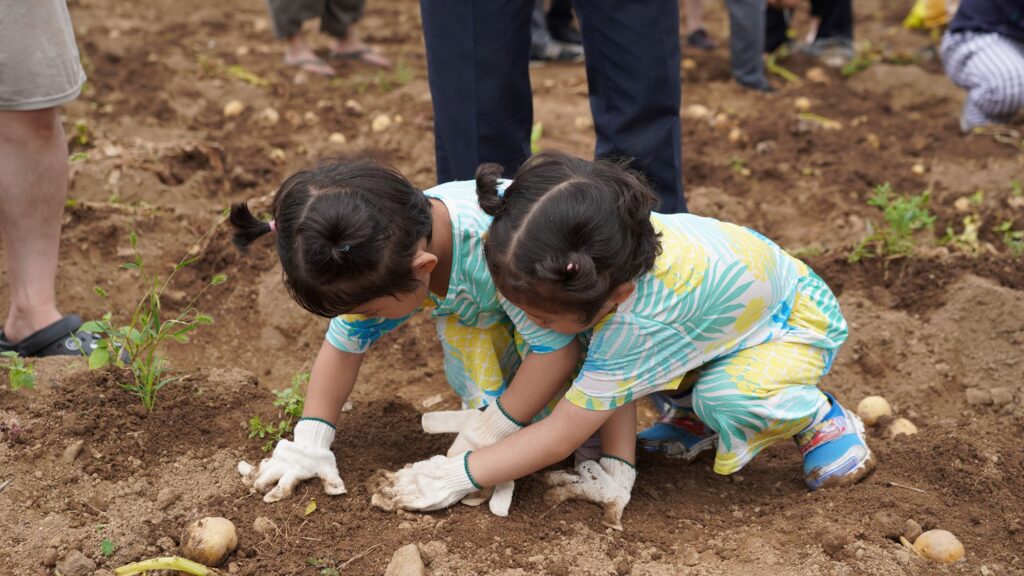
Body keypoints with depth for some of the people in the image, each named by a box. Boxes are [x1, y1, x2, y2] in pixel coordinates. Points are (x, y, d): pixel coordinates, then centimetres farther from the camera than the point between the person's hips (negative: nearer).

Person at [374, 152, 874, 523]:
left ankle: (820, 418, -5)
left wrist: (458, 475, -27)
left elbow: (557, 438, -33)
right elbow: (610, 391, -14)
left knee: (729, 400, -35)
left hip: (802, 321, -7)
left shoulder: (639, 323, -44)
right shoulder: (602, 258, -27)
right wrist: (617, 466, -19)